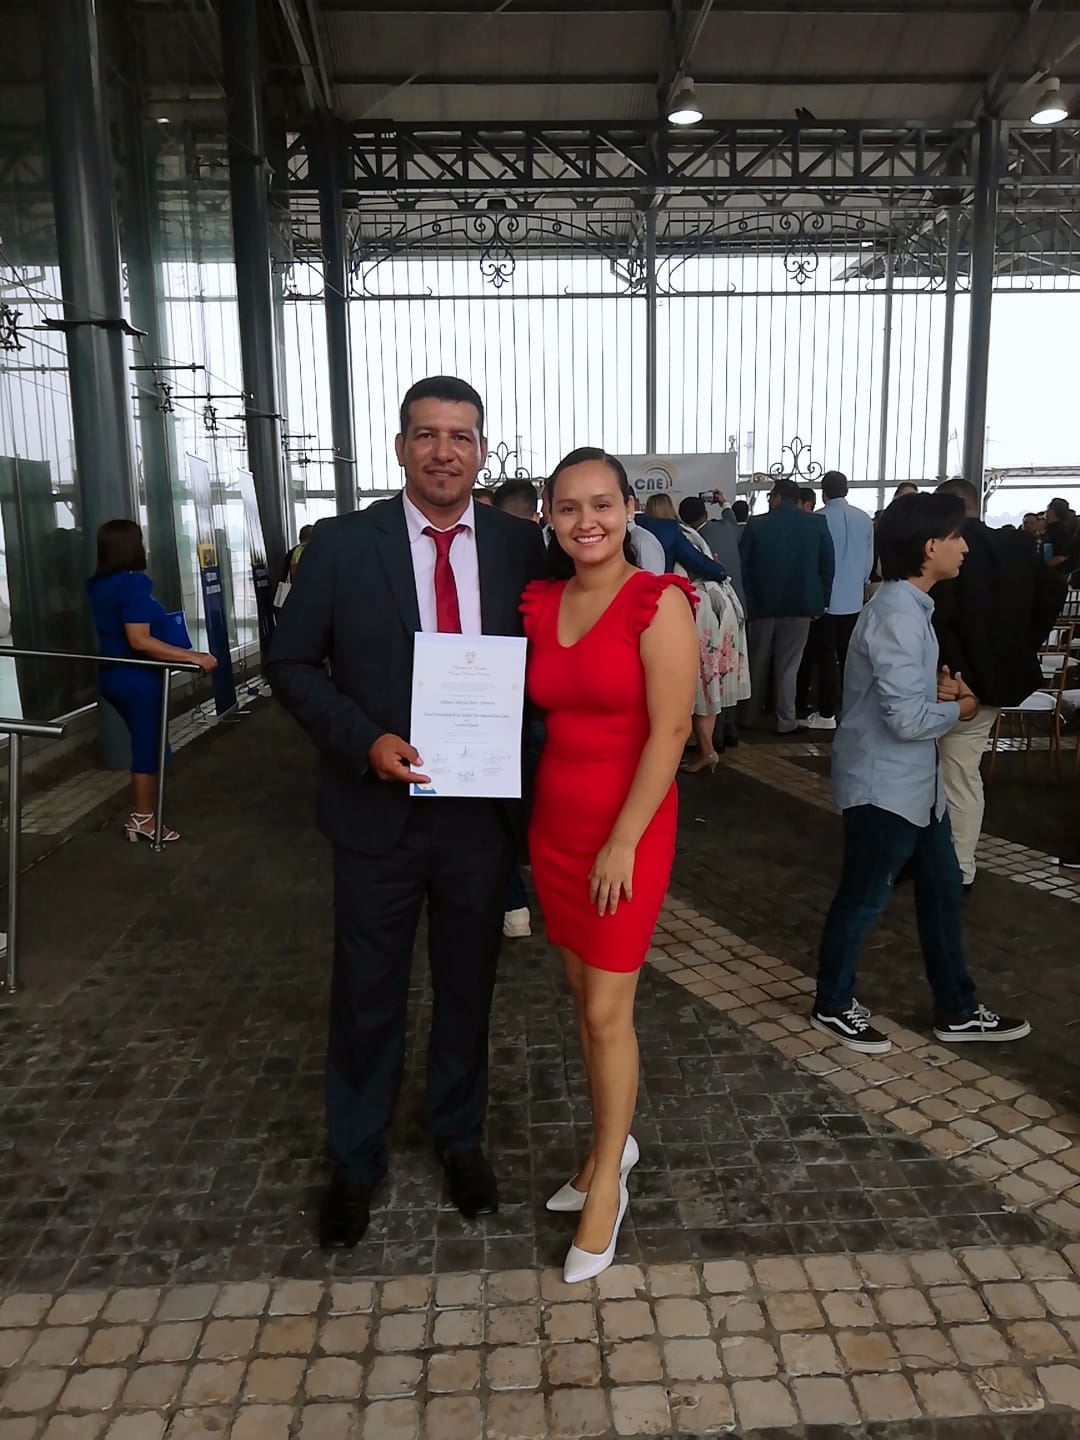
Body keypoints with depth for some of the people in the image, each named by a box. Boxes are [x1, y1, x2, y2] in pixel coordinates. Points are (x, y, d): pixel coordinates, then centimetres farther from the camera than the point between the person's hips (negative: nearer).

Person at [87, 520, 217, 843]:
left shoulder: (99, 585, 7)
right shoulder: (133, 583, -20)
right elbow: (139, 641, -27)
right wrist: (192, 656, -30)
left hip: (113, 674, 9)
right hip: (137, 679, -9)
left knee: (145, 743, 18)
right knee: (148, 746, 4)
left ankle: (140, 814, 24)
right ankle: (143, 818, 14)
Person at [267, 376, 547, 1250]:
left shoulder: (521, 546, -2)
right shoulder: (342, 544, -6)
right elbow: (292, 664, -2)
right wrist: (365, 740, -17)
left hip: (482, 810, 2)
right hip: (379, 811, -1)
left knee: (469, 987, 18)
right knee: (368, 996, 14)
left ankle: (460, 1137, 43)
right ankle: (356, 1161, 37)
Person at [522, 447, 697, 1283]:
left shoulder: (657, 603, -13)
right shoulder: (539, 604, 4)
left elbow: (669, 732, -16)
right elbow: (540, 711, 9)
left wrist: (623, 842, -17)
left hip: (627, 827, -6)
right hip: (553, 822, 6)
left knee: (607, 1011, 3)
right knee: (582, 995, 16)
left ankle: (607, 1181, 25)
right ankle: (612, 1144, 37)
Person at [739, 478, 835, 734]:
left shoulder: (756, 524, -5)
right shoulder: (817, 524, -2)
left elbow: (742, 565, -2)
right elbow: (827, 565, -2)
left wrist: (747, 603, 6)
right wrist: (821, 601, 5)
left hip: (763, 603, 0)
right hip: (800, 604, 0)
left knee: (757, 663, 14)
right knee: (788, 665, 5)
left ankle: (749, 716, 23)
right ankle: (786, 720, 7)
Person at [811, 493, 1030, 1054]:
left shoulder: (908, 604, 9)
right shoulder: (898, 615, -24)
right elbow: (907, 718, -27)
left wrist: (939, 688, 1)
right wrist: (959, 709, -8)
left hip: (912, 780, 10)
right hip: (882, 784, -10)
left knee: (942, 888, 18)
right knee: (863, 897, 6)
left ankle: (956, 1010, 33)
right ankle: (833, 1004, 26)